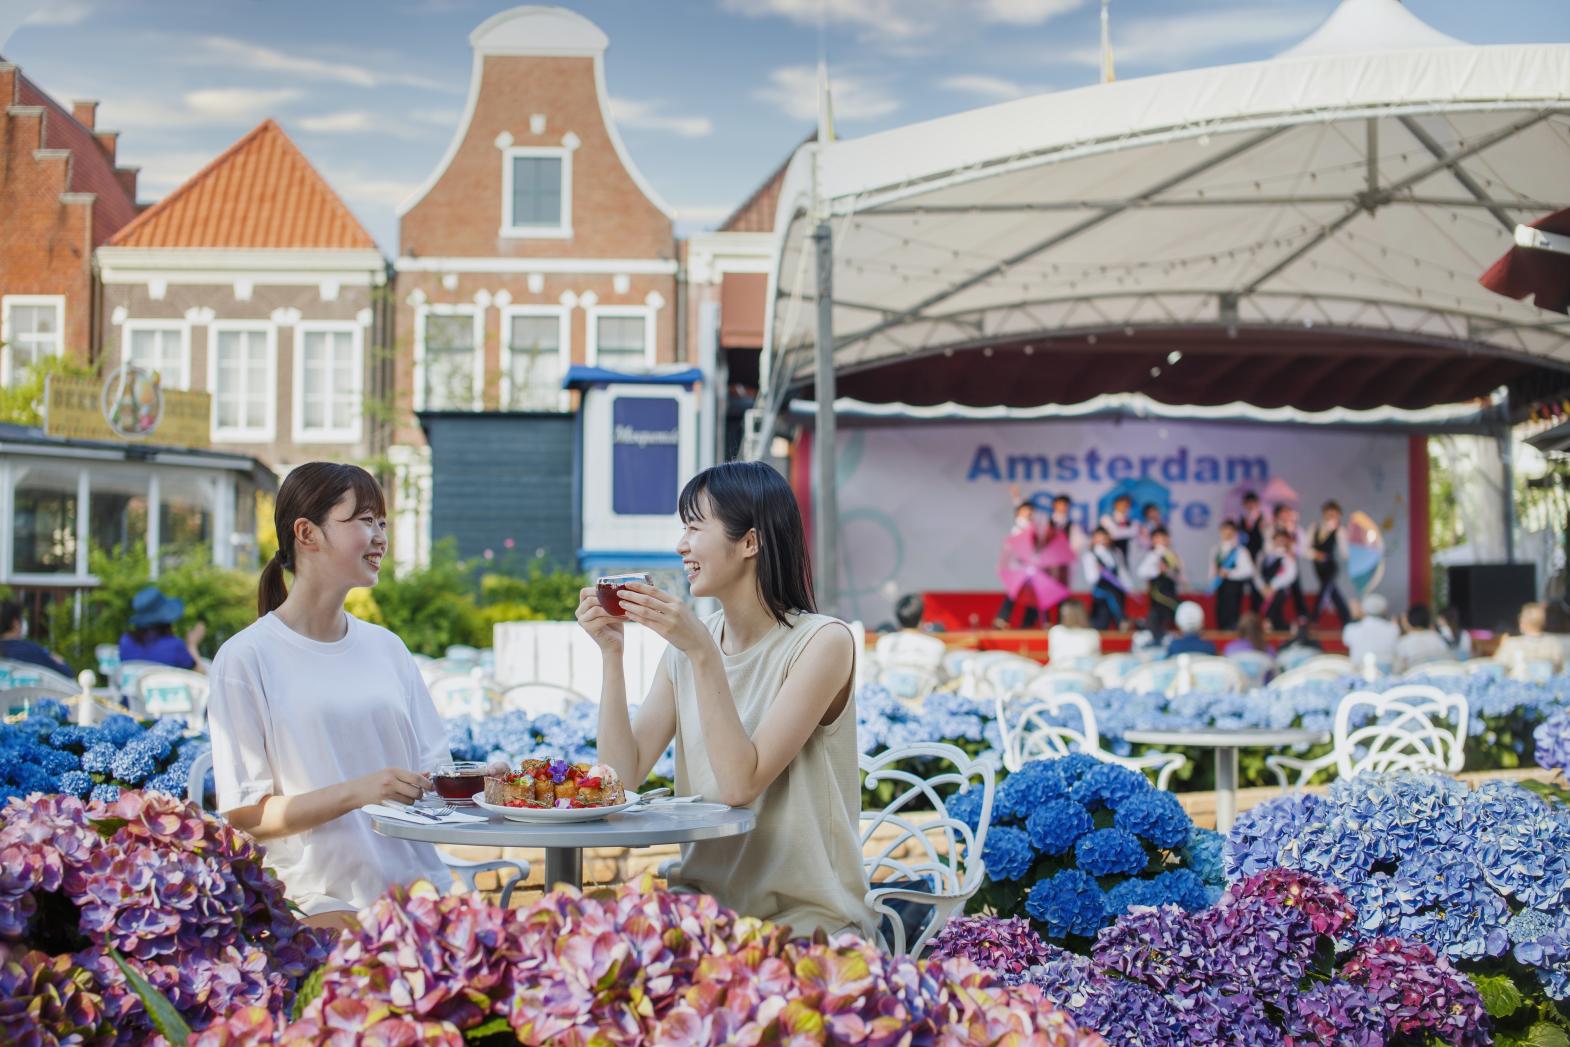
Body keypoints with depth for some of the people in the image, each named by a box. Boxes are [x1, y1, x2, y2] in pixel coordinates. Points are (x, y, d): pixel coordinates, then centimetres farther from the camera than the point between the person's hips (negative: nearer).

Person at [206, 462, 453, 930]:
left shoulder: (386, 647, 14)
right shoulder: (247, 657, -3)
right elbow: (243, 814, -7)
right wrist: (356, 792, -19)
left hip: (420, 886, 5)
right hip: (322, 899, -4)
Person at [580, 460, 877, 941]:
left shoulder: (822, 641, -11)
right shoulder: (687, 642, 7)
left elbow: (741, 783, -20)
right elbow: (624, 773, -1)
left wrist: (703, 654, -24)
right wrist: (612, 653, -9)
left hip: (808, 914, -5)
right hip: (705, 897, 5)